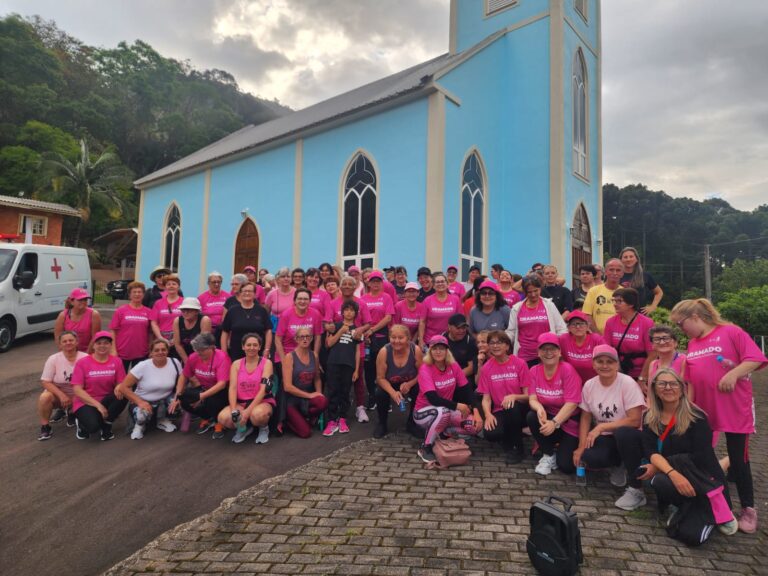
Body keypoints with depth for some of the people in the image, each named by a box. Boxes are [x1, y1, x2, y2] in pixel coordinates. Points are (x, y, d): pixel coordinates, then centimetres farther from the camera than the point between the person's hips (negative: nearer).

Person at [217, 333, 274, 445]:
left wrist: (248, 411, -24)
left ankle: (264, 428, 0)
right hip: (241, 402, 3)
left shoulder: (266, 363, -5)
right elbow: (232, 388, -5)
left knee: (257, 414, -38)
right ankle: (244, 428, 8)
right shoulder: (236, 364, 5)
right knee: (223, 418, -25)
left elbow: (264, 389, -15)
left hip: (263, 401, -3)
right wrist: (234, 410, -22)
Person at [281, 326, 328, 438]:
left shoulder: (314, 356, 3)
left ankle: (306, 418, 1)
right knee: (305, 433, -18)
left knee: (323, 402, -30)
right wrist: (309, 395, -16)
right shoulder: (289, 357, -12)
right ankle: (289, 420, 14)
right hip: (292, 400, -4)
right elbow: (287, 386, -15)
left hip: (308, 398, 4)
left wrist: (319, 393, -5)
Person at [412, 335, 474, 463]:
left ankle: (443, 433, 8)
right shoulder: (425, 369, -20)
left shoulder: (453, 366, -6)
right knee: (443, 412, -39)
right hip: (423, 412, -5)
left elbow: (466, 389, -2)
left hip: (447, 411, 5)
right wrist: (458, 406, -30)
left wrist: (470, 408, -17)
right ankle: (426, 448, -16)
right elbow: (433, 398, -29)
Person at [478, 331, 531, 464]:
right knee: (491, 434, -30)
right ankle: (508, 440, 10)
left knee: (512, 406, -37)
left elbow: (528, 395, -6)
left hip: (518, 410, -1)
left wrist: (514, 396, -27)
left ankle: (517, 448, -10)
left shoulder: (519, 363, -6)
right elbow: (486, 398, -1)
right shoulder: (486, 368, 1)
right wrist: (488, 414, -21)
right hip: (499, 412, 1)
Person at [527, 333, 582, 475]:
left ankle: (561, 447, 23)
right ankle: (549, 455, -3)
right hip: (549, 416, 4)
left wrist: (554, 423, -32)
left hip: (569, 422, -4)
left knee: (566, 466, -14)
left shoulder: (568, 370, -18)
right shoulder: (534, 371, -4)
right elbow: (532, 398, -10)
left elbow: (572, 403, -23)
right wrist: (539, 409, -34)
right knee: (531, 417, -29)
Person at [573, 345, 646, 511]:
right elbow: (586, 418, 3)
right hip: (606, 438, 4)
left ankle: (636, 490, -19)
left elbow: (635, 420, -22)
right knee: (588, 458, -26)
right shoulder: (589, 385, -3)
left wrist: (601, 427, -23)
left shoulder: (628, 383, -17)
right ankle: (619, 464, 11)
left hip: (629, 437, -4)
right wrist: (581, 447, -8)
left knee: (623, 433, -38)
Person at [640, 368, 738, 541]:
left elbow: (701, 457, -17)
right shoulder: (650, 418, 2)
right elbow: (650, 451, -10)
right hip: (668, 476, 3)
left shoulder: (696, 417, -9)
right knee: (659, 483, -33)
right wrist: (672, 473, -31)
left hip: (702, 478, -2)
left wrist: (659, 467, -16)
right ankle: (682, 506, -1)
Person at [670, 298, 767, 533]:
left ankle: (748, 510, 20)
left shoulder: (731, 332, -9)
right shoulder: (692, 345, 9)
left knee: (738, 459, 3)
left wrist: (733, 374, -28)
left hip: (735, 409, -6)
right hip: (703, 410, 6)